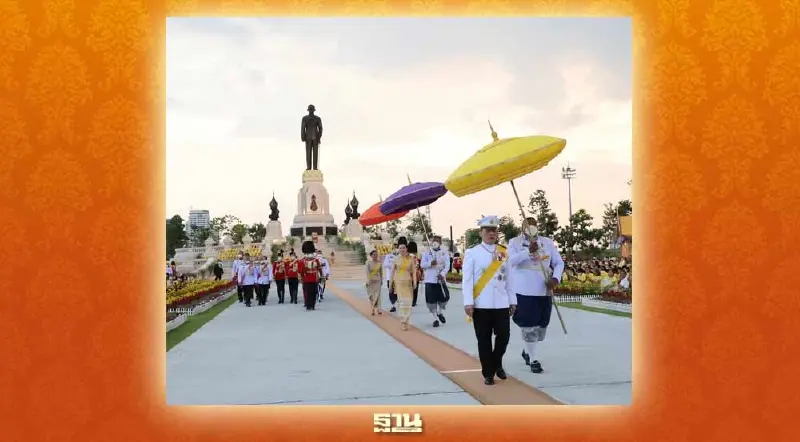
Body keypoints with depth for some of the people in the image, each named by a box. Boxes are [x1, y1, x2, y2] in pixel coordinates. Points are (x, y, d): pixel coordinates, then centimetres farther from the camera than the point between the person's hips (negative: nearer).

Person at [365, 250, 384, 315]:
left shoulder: (380, 263, 3)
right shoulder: (368, 263, -4)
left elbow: (381, 272, 11)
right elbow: (367, 272, -10)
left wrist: (382, 280, 14)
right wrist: (368, 281, -19)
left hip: (378, 280, 1)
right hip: (371, 280, -1)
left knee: (378, 294, -6)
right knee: (371, 295, 4)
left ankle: (378, 309, -9)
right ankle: (373, 310, 11)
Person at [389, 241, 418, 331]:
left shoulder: (411, 259, 3)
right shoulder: (396, 259, 1)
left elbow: (414, 271, 1)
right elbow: (392, 272, 4)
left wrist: (415, 282, -9)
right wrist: (390, 283, 3)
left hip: (408, 282, 1)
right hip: (398, 282, -1)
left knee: (408, 301, 1)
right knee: (402, 301, -8)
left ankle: (405, 322, 12)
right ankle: (404, 322, -4)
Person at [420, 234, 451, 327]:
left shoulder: (445, 253, 5)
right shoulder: (427, 253, 5)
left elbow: (447, 266, -4)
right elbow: (422, 265, -1)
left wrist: (442, 274, -21)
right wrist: (430, 263, -20)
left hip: (441, 279, 1)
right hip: (430, 280, -1)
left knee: (444, 297, -1)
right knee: (431, 300, -2)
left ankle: (440, 312, 28)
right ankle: (435, 318, 12)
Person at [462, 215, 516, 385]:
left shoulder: (504, 252, 9)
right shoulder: (472, 252, -1)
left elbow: (509, 278, 12)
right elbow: (467, 279, -4)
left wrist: (512, 301, 10)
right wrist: (468, 303, -11)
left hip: (502, 304, 3)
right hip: (481, 305, -3)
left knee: (504, 337, 4)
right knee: (484, 341, 3)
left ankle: (497, 364, 30)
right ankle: (488, 373, 15)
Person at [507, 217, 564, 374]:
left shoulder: (548, 242, 8)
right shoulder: (515, 242, -1)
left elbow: (559, 262, 9)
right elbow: (511, 261, -18)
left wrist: (556, 278, -10)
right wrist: (529, 251, -31)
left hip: (544, 291, 4)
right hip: (523, 291, -4)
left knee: (541, 324, 13)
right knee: (529, 325, -3)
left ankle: (527, 351, 37)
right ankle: (533, 360, 8)